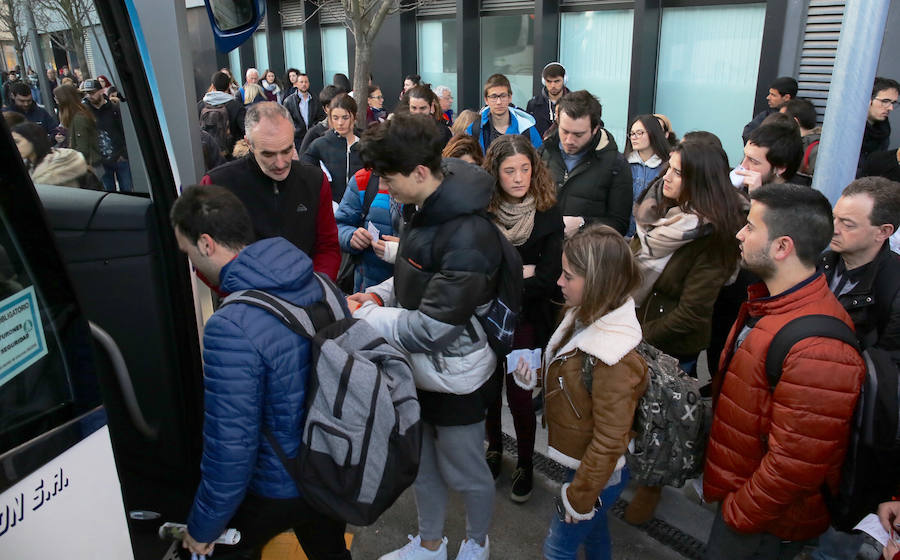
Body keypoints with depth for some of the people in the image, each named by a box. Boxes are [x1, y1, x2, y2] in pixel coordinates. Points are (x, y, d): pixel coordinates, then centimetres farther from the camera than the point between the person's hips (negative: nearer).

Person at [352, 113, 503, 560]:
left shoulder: (467, 235, -30)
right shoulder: (426, 209, -2)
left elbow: (433, 328, -29)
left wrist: (365, 316, -18)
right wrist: (380, 294, -3)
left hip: (454, 380, -8)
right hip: (417, 371, 8)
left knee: (465, 472, 17)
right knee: (421, 466, 25)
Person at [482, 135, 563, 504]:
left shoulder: (548, 216, -9)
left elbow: (548, 278, -14)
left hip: (525, 320, -1)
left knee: (519, 395, 3)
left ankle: (525, 464, 28)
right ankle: (494, 449, 42)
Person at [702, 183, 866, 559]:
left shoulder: (817, 351, -34)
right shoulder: (768, 303, -1)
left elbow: (795, 465, -30)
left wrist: (740, 513, -16)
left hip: (766, 525, -8)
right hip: (740, 487, 8)